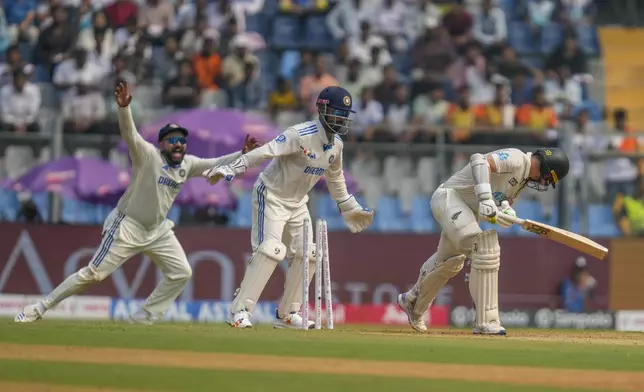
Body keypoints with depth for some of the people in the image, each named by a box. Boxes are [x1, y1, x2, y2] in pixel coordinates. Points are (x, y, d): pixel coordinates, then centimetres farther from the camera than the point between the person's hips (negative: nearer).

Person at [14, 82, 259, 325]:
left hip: (157, 230, 7)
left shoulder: (187, 165, 2)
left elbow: (214, 165, 9)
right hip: (128, 226, -7)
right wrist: (124, 108, -50)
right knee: (93, 274, -9)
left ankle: (146, 316, 12)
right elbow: (129, 134, -32)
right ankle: (40, 308, -1)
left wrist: (242, 155, -6)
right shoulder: (148, 155, -17)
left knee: (181, 273, 1)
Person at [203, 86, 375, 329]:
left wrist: (348, 207, 25)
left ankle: (287, 314, 12)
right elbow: (265, 152, -32)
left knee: (306, 254, 2)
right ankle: (240, 311, -19)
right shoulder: (301, 135, -25)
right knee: (270, 250, -20)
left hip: (298, 203, 8)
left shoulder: (336, 144, 1)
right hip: (272, 196, -8)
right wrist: (229, 170, -40)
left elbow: (335, 177, 19)